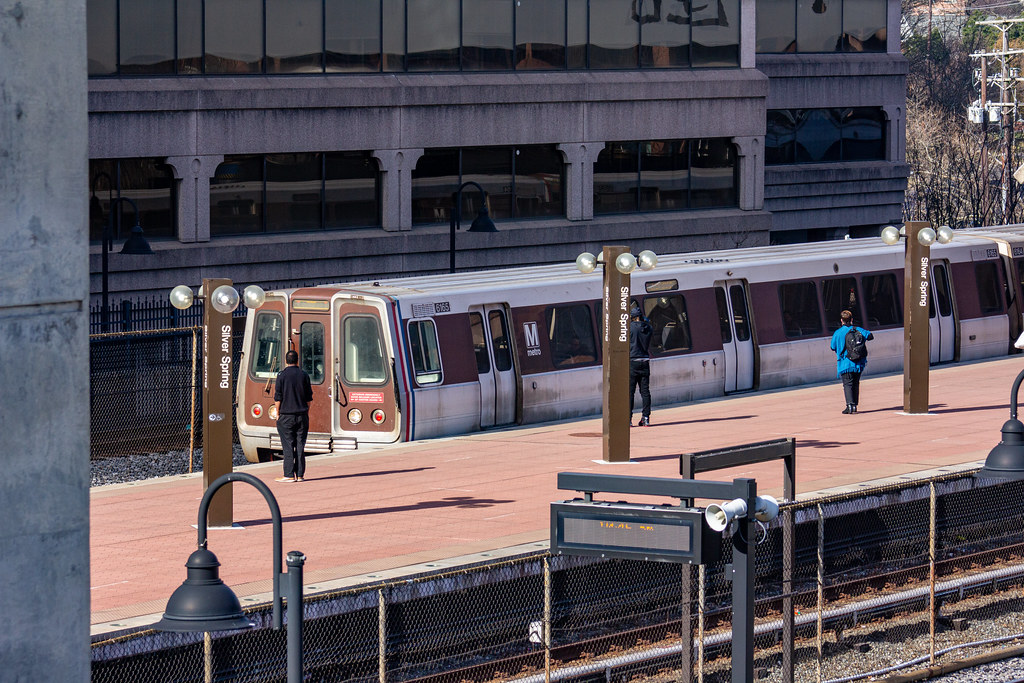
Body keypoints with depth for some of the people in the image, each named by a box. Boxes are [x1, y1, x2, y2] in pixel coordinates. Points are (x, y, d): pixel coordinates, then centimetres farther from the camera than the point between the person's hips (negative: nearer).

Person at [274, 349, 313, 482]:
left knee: (288, 446, -1)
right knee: (300, 445, 5)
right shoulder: (304, 375, 3)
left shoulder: (282, 375, -6)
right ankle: (299, 474, 6)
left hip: (286, 416, -3)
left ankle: (289, 475, -3)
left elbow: (278, 398, -6)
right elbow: (309, 397, 7)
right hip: (302, 415, 3)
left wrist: (278, 414, 2)